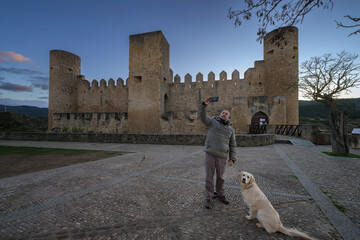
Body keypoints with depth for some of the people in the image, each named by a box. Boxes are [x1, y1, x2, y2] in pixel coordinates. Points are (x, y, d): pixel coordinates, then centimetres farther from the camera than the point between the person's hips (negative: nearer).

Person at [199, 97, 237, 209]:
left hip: (222, 157, 2)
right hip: (210, 154, -2)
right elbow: (203, 116, -8)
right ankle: (208, 198, 17)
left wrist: (232, 158, 6)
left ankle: (220, 195, 36)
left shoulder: (231, 129, 13)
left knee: (220, 177, 15)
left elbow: (232, 145, 13)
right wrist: (204, 104, -22)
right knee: (209, 177, 4)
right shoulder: (212, 122, 8)